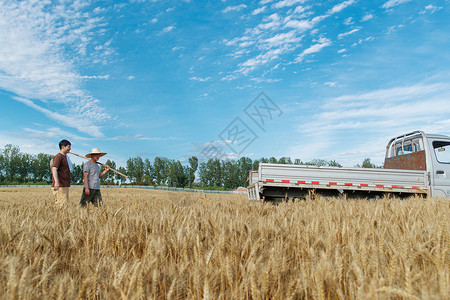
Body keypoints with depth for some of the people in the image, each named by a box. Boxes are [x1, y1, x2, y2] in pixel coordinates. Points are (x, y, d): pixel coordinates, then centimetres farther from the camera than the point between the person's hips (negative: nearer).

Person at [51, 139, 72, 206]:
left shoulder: (65, 157, 20)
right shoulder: (58, 157, -9)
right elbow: (54, 169, -22)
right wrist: (56, 182, -35)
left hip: (65, 186, 10)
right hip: (60, 186, -10)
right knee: (63, 205, -12)